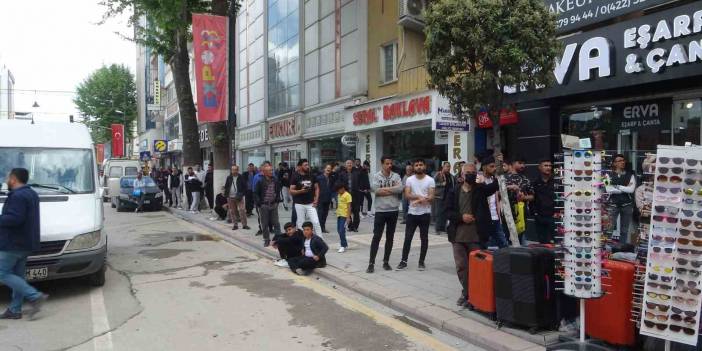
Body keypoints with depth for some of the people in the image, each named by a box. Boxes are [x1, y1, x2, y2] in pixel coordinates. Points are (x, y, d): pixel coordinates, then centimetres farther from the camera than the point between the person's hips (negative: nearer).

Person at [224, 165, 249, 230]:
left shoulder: (241, 177, -1)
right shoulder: (229, 177, 7)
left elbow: (244, 187, -1)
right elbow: (226, 187, 10)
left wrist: (242, 194, -11)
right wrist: (226, 195, 2)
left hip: (239, 197, -3)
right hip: (230, 197, 3)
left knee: (242, 210, -7)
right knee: (232, 211, 8)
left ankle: (244, 224, -1)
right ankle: (235, 225, 17)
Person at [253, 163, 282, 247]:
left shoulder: (275, 181, 3)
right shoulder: (260, 182, -8)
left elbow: (278, 191, 16)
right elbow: (256, 193, -4)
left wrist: (277, 200, 9)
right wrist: (258, 203, -8)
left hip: (273, 205, 3)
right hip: (263, 205, -3)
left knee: (276, 223, 5)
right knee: (265, 224, 6)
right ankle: (266, 240, 17)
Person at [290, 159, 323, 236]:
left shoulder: (312, 176, 7)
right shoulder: (295, 177, -3)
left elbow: (317, 188, 13)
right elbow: (291, 191, -4)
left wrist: (316, 199, 1)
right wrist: (300, 191, -22)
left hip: (310, 203, 2)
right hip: (299, 204, -2)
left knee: (316, 222, -5)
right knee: (300, 224, 5)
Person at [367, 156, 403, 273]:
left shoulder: (396, 176, 4)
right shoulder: (376, 176, -1)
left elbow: (400, 189, -13)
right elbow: (375, 189, -18)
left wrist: (384, 189, -12)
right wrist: (392, 189, -12)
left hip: (393, 211, 3)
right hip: (380, 210, -2)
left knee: (390, 237, 10)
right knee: (376, 237, -1)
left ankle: (386, 262, 21)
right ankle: (371, 263, 5)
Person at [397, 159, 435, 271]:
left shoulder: (430, 180, -2)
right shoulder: (409, 179, 3)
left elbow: (431, 197, -10)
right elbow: (407, 195, -7)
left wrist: (418, 200, -22)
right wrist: (420, 197, -21)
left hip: (425, 213, -1)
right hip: (412, 213, 1)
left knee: (424, 238, 7)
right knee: (407, 238, 3)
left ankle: (421, 261, 17)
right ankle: (404, 261, 10)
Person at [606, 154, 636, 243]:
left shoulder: (630, 175, 6)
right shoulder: (609, 175, 1)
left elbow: (631, 189, -10)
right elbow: (608, 190, -13)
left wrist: (617, 187, -10)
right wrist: (625, 189, -10)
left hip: (627, 205, 2)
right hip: (613, 204, -2)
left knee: (624, 230, 9)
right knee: (610, 228, -3)